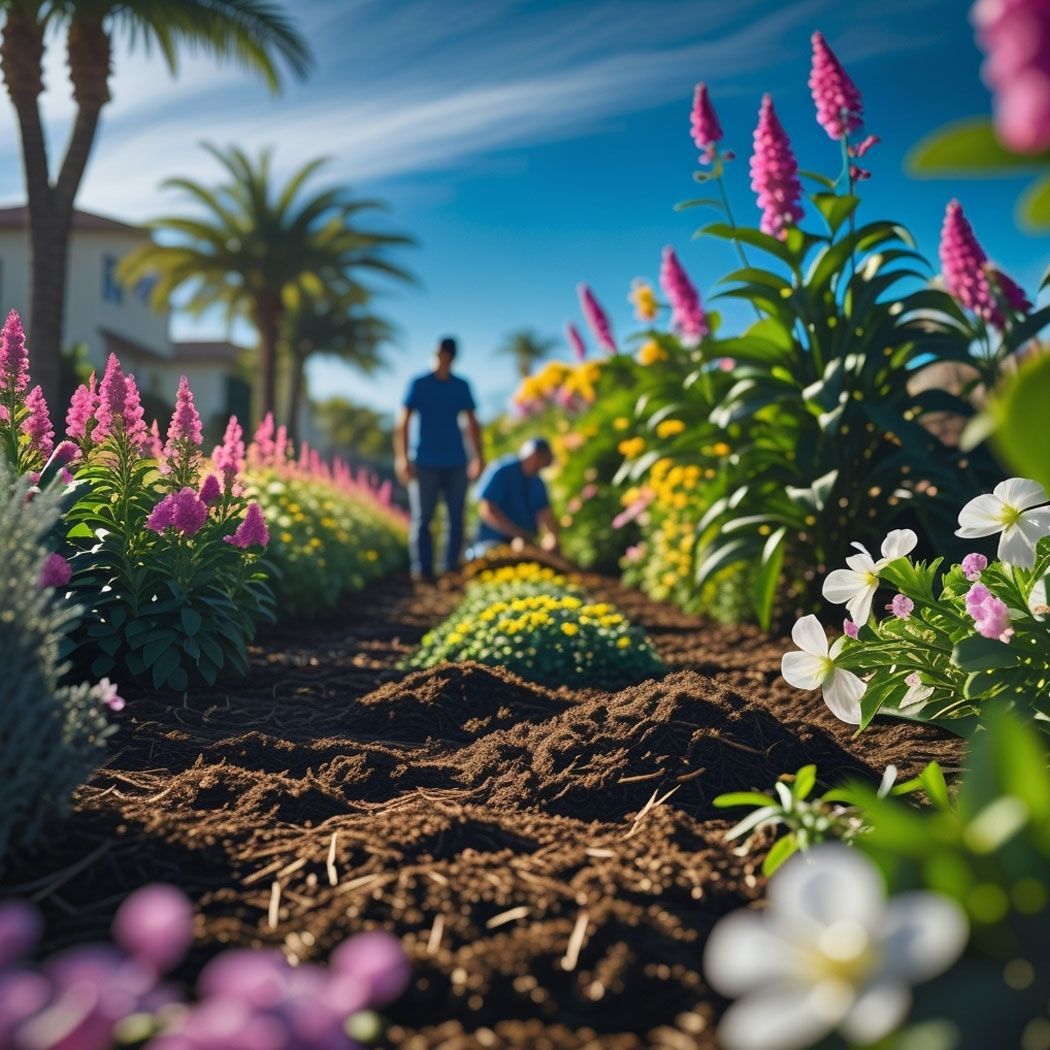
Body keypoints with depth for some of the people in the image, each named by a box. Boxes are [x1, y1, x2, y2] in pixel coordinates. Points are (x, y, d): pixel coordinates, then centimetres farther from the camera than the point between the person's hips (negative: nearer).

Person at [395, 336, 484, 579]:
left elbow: (472, 424, 12)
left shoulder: (462, 386, 7)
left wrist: (478, 458, 8)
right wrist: (402, 459, -10)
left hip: (456, 464, 2)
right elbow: (403, 423, -3)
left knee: (456, 520, 3)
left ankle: (452, 570, 10)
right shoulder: (419, 384, -1)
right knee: (421, 519, -3)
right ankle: (422, 570, 2)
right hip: (425, 465, -2)